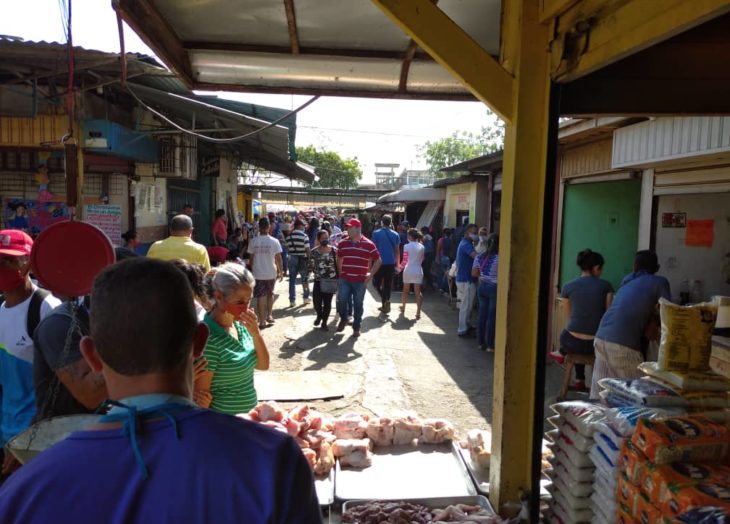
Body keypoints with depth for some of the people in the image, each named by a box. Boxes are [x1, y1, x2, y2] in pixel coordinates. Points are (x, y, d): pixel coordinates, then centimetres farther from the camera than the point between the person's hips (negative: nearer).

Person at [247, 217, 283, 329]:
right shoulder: (274, 241, -8)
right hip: (271, 273, 0)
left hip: (258, 273, 0)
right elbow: (278, 258, -5)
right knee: (270, 294, 22)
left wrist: (252, 270, 15)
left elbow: (251, 258, 1)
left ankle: (262, 321, 7)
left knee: (260, 297, 6)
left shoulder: (253, 241, -6)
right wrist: (280, 271, 6)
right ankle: (269, 315, 25)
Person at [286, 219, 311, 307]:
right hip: (302, 259, -3)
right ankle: (306, 297, 23)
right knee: (304, 279, 14)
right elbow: (308, 249, -13)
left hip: (292, 259, 3)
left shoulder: (289, 236, 1)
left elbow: (287, 247, 4)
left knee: (292, 279, 6)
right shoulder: (304, 236, -11)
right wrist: (309, 258, -2)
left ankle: (292, 300, 5)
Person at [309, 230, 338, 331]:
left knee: (327, 302, 4)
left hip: (330, 281, -1)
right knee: (317, 302, -1)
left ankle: (324, 322, 22)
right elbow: (311, 266, 7)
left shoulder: (334, 250, -4)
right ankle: (319, 316, 33)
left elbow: (337, 265, -1)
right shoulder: (314, 251, 0)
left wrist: (338, 278, -5)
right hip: (318, 280, 1)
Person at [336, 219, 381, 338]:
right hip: (345, 279, 2)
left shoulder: (369, 245, -6)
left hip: (360, 281, -2)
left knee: (358, 304, 6)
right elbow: (339, 259, 18)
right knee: (341, 301, -2)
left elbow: (378, 261, 1)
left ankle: (356, 328, 20)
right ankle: (343, 319, 26)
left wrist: (370, 275, -3)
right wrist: (340, 272, 9)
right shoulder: (342, 243, 4)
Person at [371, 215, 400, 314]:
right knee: (387, 284, 10)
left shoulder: (376, 233, -5)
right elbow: (397, 250, 8)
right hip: (391, 263, 3)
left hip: (379, 263, -3)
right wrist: (397, 264, 17)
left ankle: (385, 300, -12)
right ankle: (385, 306, 10)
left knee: (377, 283, 9)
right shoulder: (395, 235, 4)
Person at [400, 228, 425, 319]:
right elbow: (422, 259, 6)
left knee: (405, 290, 17)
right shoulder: (422, 247, 1)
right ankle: (418, 312, -10)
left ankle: (403, 307, 34)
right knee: (418, 291, 0)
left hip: (408, 270, -1)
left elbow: (405, 260, -9)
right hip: (418, 270, 2)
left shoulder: (407, 246, -9)